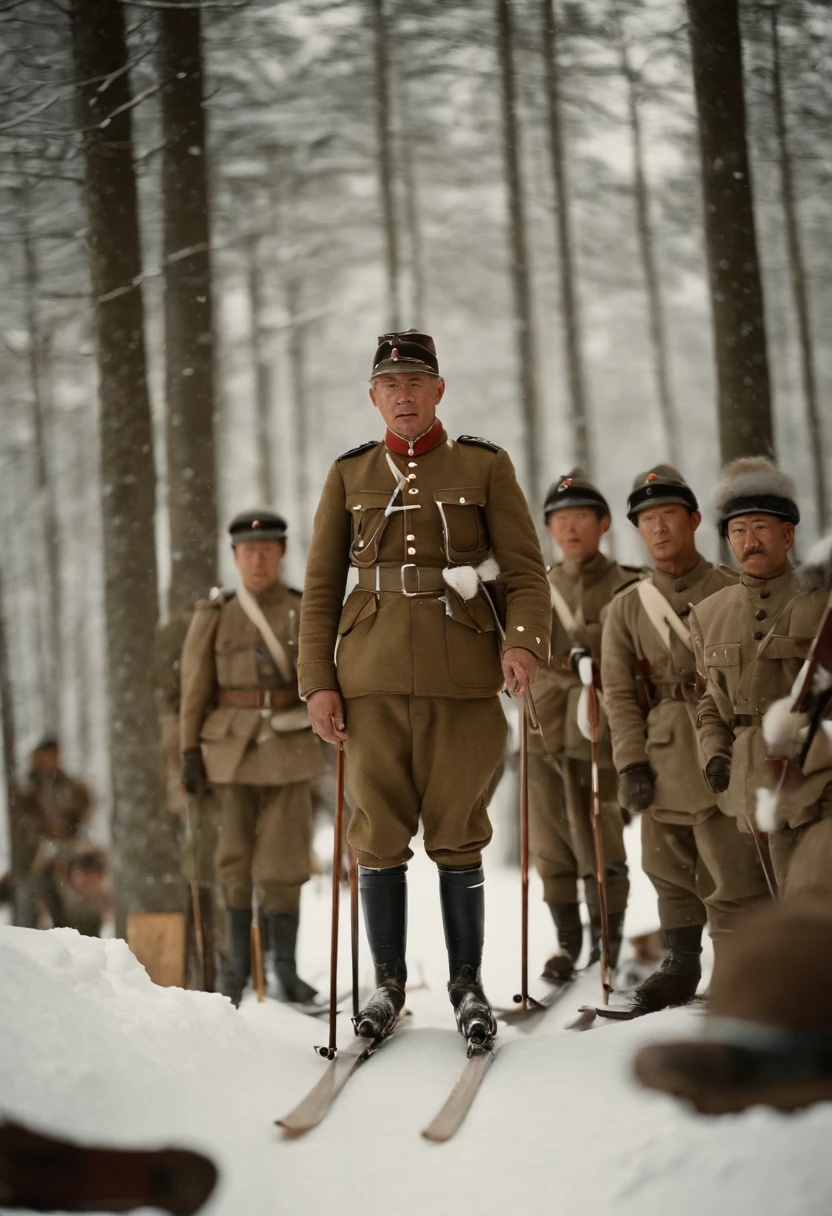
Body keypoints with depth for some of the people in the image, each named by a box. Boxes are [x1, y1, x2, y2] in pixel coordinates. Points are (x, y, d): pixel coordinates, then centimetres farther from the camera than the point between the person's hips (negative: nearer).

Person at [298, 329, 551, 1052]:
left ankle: (467, 983, 15)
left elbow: (526, 570, 3)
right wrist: (318, 681, 3)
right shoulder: (350, 475, 12)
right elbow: (321, 587, 11)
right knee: (380, 835, 3)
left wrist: (523, 640, -16)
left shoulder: (485, 467, 6)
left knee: (457, 835, 1)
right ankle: (388, 982, 17)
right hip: (372, 679, 2)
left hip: (462, 677, -2)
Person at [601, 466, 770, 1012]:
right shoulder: (627, 607, 10)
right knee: (671, 872, 11)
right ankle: (681, 966, 24)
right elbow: (618, 692, 7)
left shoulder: (734, 592, 4)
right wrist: (631, 763, -3)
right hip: (663, 762, 3)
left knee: (733, 872, -7)